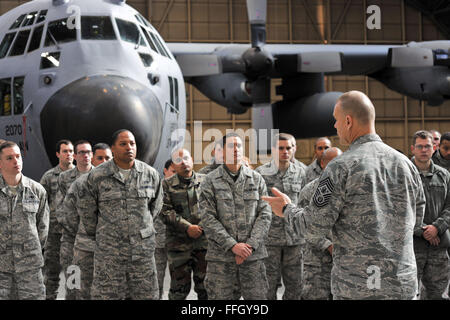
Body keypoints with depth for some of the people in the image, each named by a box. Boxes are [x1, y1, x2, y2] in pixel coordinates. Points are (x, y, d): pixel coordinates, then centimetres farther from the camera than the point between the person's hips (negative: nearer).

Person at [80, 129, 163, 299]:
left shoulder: (151, 174, 5)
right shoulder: (97, 176, -2)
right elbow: (86, 209, 9)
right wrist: (96, 234, 15)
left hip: (143, 249, 2)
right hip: (109, 251, -2)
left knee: (147, 294, 6)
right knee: (106, 294, 0)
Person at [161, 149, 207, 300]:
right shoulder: (167, 185, 5)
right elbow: (165, 212, -4)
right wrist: (187, 227, -13)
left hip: (204, 240, 1)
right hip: (178, 243, -1)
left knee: (205, 286, 4)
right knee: (179, 287, 3)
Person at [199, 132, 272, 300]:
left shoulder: (256, 179, 9)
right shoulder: (210, 181, 3)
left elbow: (265, 214, 4)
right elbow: (208, 219, -5)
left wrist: (250, 245, -9)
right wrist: (232, 245, -13)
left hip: (253, 255, 1)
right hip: (220, 257, -1)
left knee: (258, 295, 1)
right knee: (220, 297, 2)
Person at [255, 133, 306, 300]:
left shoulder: (300, 173, 8)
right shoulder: (260, 173, -4)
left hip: (295, 238, 4)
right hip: (269, 238, -3)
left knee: (295, 286, 8)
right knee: (268, 287, 3)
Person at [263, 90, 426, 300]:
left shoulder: (341, 167, -12)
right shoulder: (406, 164, 5)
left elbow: (315, 229, -10)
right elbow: (416, 224, 13)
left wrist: (287, 210, 9)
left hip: (358, 287, -5)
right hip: (403, 285, 5)